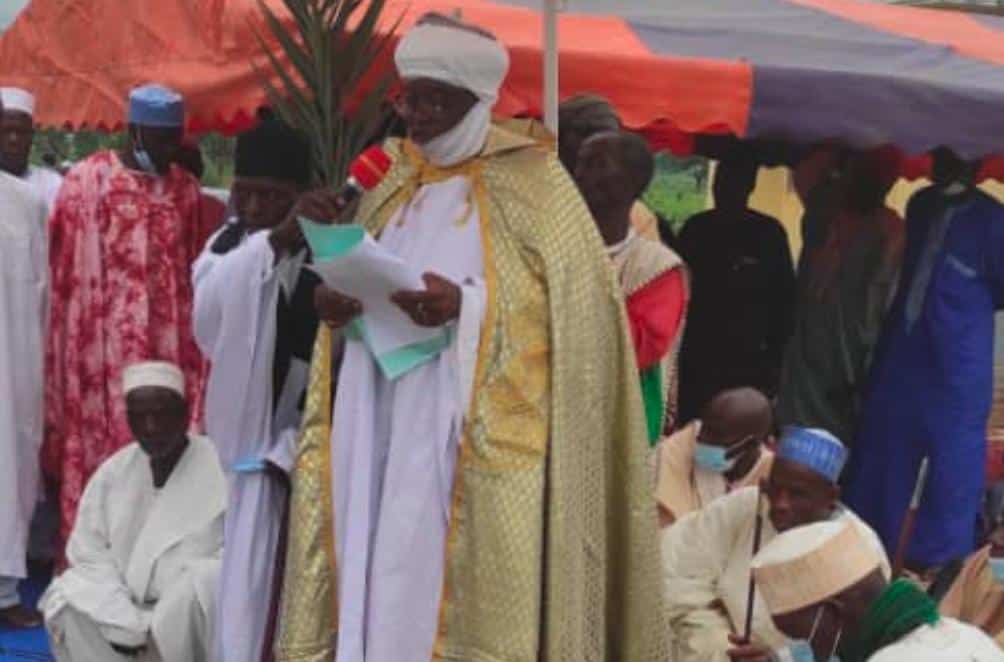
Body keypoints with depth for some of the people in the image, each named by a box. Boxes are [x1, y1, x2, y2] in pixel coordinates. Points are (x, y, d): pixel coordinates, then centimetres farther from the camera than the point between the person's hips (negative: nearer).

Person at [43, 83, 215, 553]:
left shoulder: (186, 189, 9)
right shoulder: (88, 180, -2)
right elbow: (65, 272, 1)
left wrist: (195, 338, 11)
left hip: (171, 344, 3)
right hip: (105, 345, -3)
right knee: (101, 442, -3)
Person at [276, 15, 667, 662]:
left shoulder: (532, 182, -1)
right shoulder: (394, 188, 17)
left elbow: (575, 305, -8)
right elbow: (357, 288, 20)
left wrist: (468, 306, -21)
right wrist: (337, 307, -4)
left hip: (477, 443, -5)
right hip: (383, 434, 6)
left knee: (463, 602, -9)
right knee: (381, 588, 2)